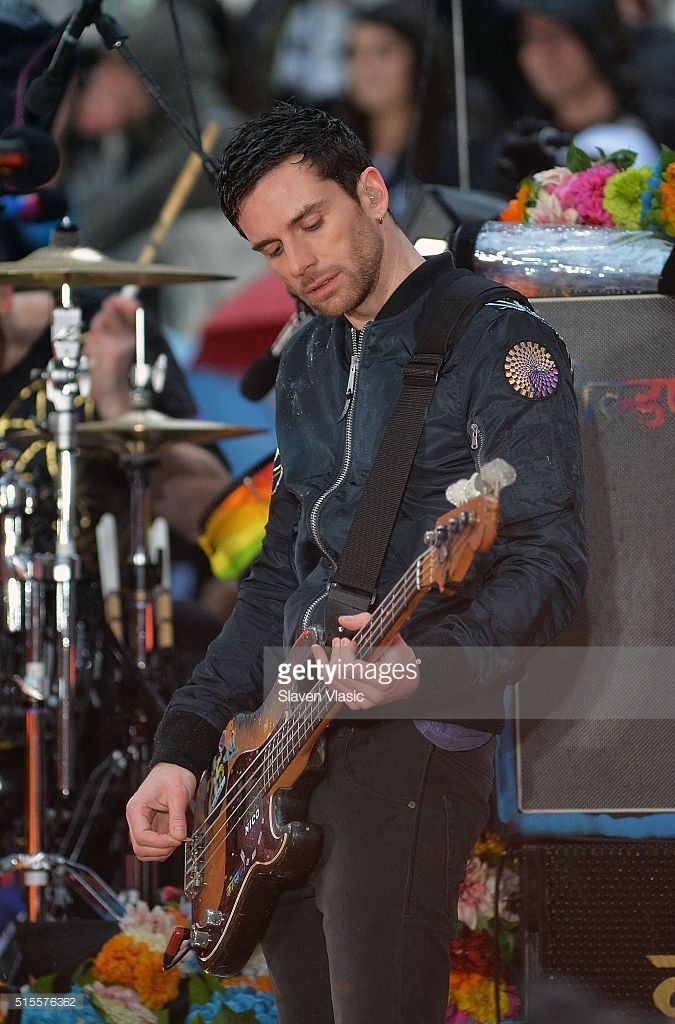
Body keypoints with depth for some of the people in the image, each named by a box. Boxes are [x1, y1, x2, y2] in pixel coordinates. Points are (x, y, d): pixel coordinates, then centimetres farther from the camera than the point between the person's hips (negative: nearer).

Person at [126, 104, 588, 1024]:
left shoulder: (495, 343, -7)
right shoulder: (309, 363, 18)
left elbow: (549, 565, -16)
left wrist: (424, 661, -34)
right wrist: (185, 745, 13)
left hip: (413, 735, -8)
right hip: (291, 744, 8)